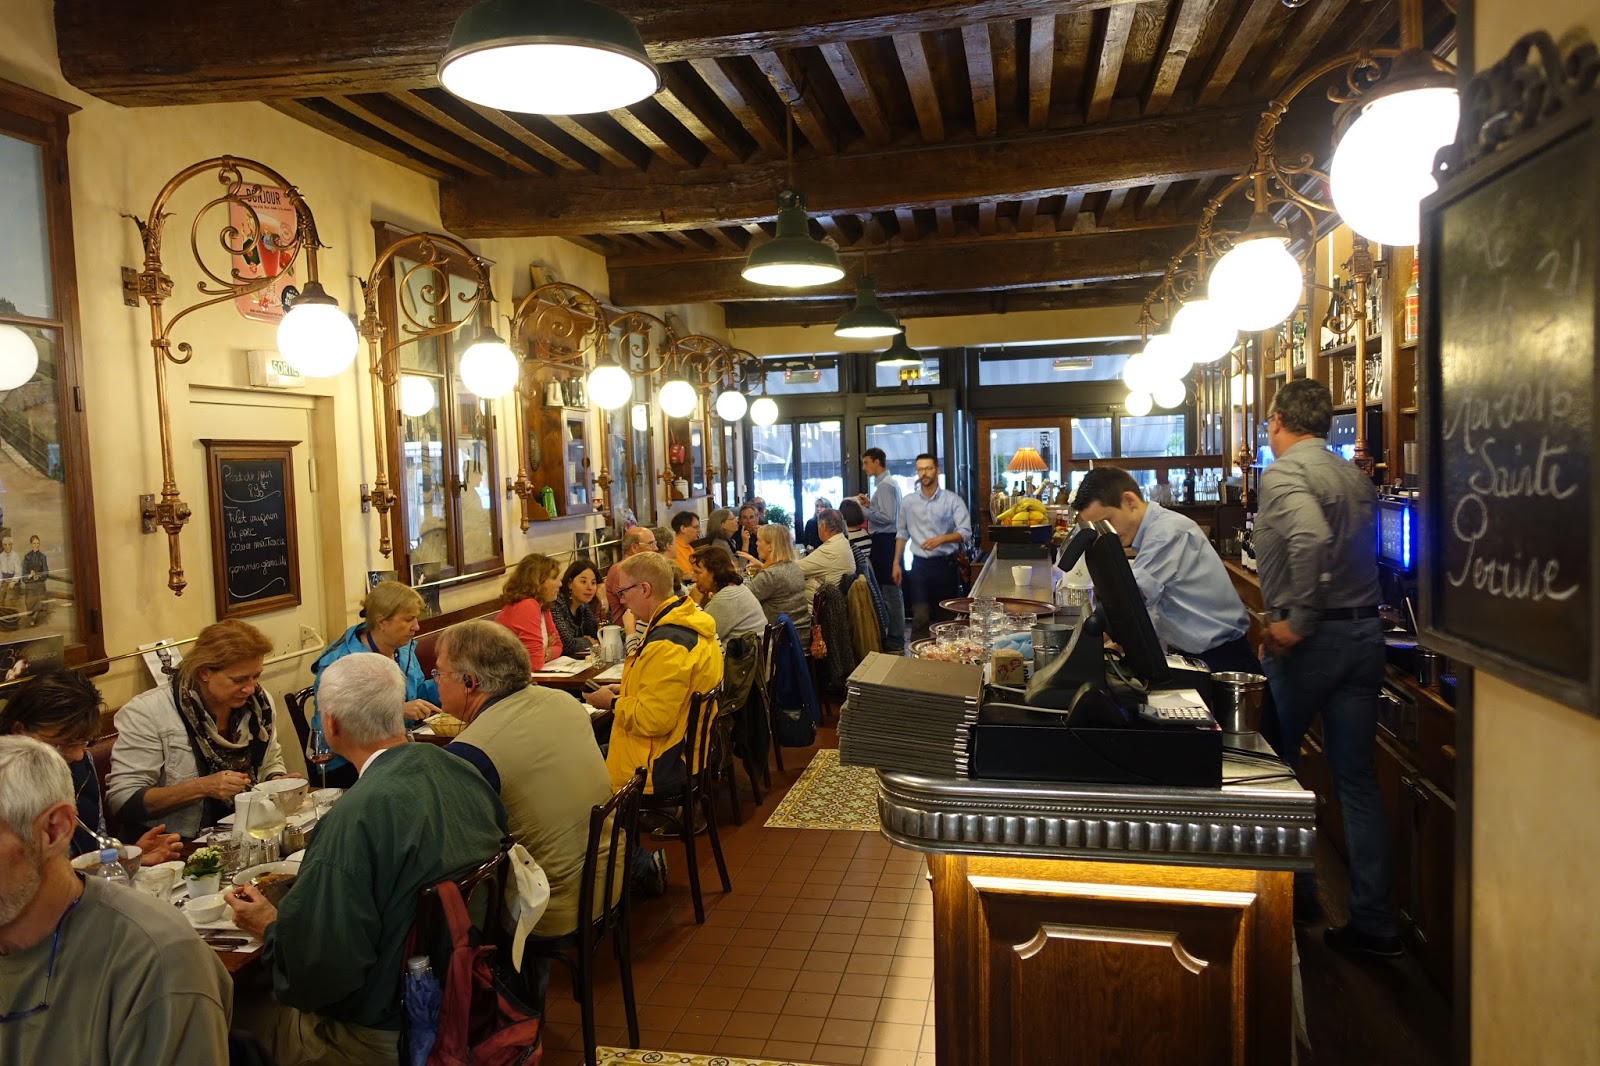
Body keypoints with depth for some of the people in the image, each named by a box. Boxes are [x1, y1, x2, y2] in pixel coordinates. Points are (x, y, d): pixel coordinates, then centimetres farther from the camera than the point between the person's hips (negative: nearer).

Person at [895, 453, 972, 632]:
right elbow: (902, 534, 13)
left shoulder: (953, 500, -3)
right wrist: (896, 564, 7)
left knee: (946, 617, 7)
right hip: (919, 564, 1)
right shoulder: (908, 502, 6)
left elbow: (965, 531, -10)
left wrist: (941, 539, -26)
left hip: (946, 564, -1)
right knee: (920, 616, -8)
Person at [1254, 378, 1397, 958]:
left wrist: (1298, 621, -23)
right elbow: (1364, 549, 14)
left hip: (1312, 639, -7)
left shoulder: (1282, 474, -13)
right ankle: (1373, 922, 14)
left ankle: (1294, 890, 26)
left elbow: (1311, 538, -30)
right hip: (1365, 632, 7)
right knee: (1357, 779, 11)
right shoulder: (1356, 476, 13)